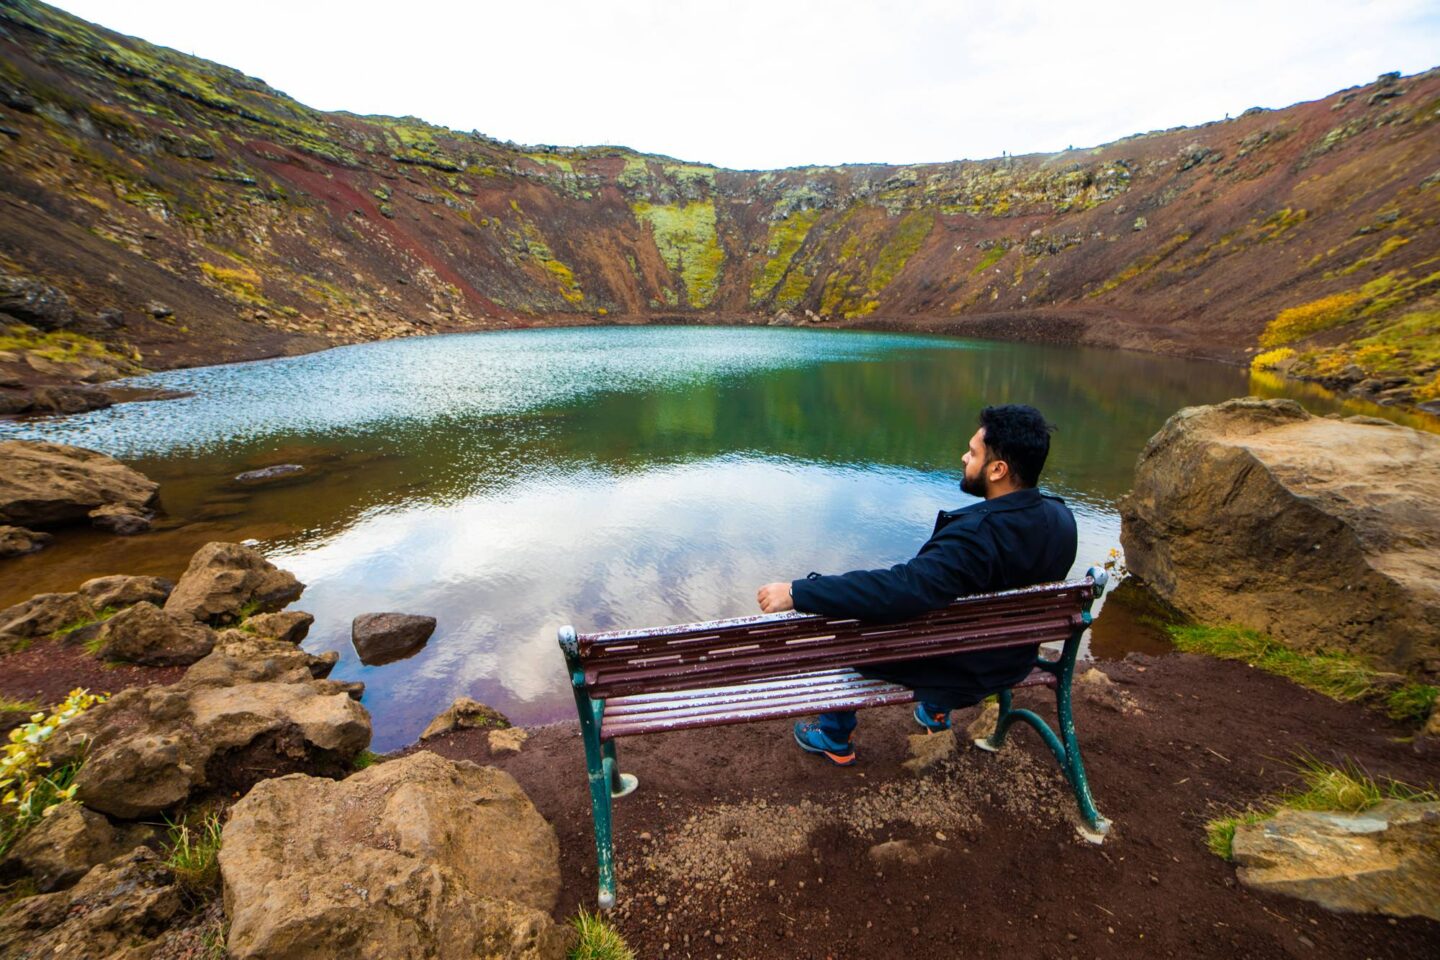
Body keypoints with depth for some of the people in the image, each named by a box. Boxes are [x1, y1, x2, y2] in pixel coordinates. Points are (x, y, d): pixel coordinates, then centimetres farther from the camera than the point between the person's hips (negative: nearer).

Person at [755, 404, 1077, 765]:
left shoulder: (979, 533, -36)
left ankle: (835, 738, 29)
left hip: (958, 670, -7)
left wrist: (796, 593, -39)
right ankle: (936, 711, 44)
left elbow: (903, 588, -42)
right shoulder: (1061, 518, -11)